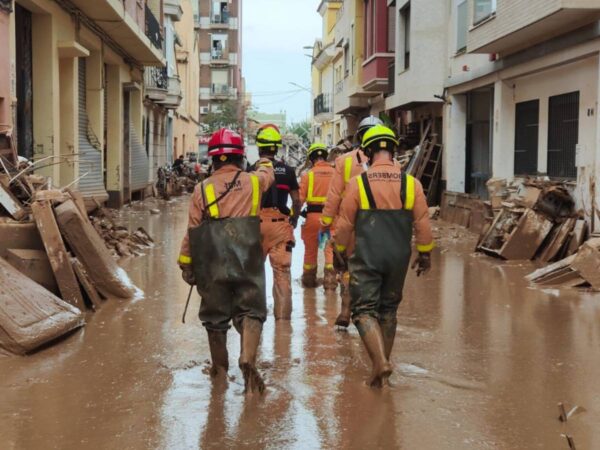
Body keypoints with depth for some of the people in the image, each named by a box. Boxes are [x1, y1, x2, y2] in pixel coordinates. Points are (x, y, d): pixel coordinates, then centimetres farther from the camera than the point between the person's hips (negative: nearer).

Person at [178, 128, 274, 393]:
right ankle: (248, 359, -18)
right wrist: (265, 165, 52)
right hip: (247, 262, -1)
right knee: (250, 311, 4)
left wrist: (186, 263, 11)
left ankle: (220, 367, 27)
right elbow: (267, 175, 29)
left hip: (212, 264, 1)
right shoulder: (253, 181, 4)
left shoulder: (202, 189, 2)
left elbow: (193, 230, 3)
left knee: (215, 315, 14)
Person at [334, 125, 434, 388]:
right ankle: (384, 361, 26)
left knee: (365, 310, 2)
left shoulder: (358, 183, -9)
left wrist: (339, 250, 14)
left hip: (366, 258, -3)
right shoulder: (411, 184, -2)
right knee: (388, 309, 18)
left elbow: (344, 224, -3)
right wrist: (425, 254, 15)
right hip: (399, 258, 3)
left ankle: (380, 362, -16)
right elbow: (423, 224, 1)